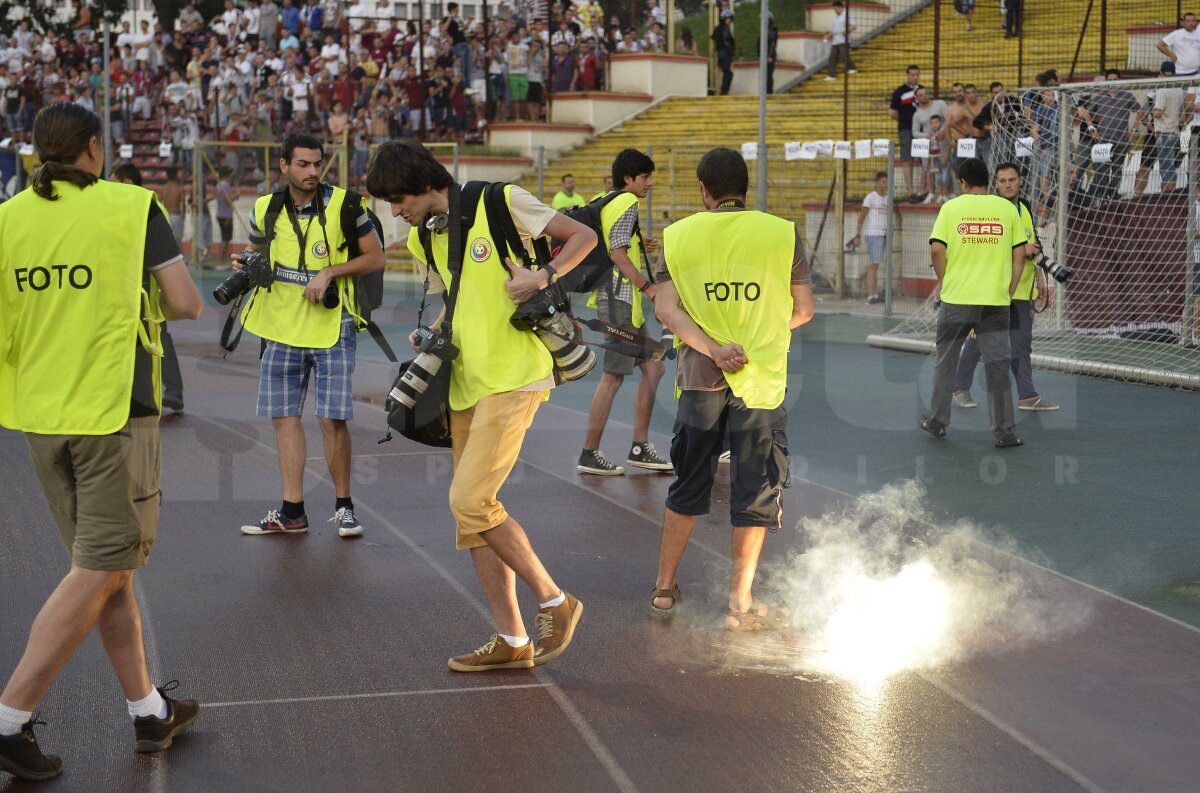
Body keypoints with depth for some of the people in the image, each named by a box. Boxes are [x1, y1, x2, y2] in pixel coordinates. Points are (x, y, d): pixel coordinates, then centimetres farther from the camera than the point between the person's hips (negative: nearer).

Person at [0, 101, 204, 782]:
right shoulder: (132, 206, -7)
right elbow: (187, 303, -10)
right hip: (115, 412, -6)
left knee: (108, 568, 15)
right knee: (98, 572, 0)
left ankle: (150, 711, 23)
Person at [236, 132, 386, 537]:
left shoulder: (342, 204, -9)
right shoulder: (265, 209, 2)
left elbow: (375, 257, -4)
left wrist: (330, 272, -16)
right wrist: (247, 265, -4)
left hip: (332, 324, -4)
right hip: (282, 325, 4)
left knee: (332, 419, -7)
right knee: (283, 416, 5)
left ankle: (344, 506, 9)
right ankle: (292, 511, 13)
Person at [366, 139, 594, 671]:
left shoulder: (499, 203, -8)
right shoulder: (422, 239, 14)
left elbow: (583, 235, -3)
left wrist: (544, 277, -18)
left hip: (511, 376, -8)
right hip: (465, 383, 8)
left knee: (469, 499, -16)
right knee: (472, 510, 6)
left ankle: (554, 601, 1)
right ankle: (511, 641, 14)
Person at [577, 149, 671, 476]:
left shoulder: (608, 203, 18)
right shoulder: (626, 203, -11)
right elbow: (617, 253, -19)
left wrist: (641, 248, 16)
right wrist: (649, 287, -18)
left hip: (616, 299, 10)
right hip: (620, 299, -10)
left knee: (653, 367, 12)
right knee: (613, 377, -6)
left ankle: (639, 447, 14)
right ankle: (590, 454, -2)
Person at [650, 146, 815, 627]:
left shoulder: (678, 235, 2)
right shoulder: (782, 233, -2)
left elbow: (665, 308, -9)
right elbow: (803, 311, 2)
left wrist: (714, 349, -15)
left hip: (699, 376, 2)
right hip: (761, 378, -2)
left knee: (688, 485, 16)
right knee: (755, 491, 6)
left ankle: (664, 588, 23)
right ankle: (741, 605, 10)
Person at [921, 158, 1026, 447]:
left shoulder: (951, 207, -2)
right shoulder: (1007, 208, 2)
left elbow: (936, 250, -9)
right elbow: (1019, 254, 1)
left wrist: (943, 280, 8)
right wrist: (1009, 291, 9)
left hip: (956, 299, -1)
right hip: (996, 301, 1)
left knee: (946, 361, 14)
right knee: (997, 365, 4)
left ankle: (937, 421, 23)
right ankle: (1005, 431, 5)